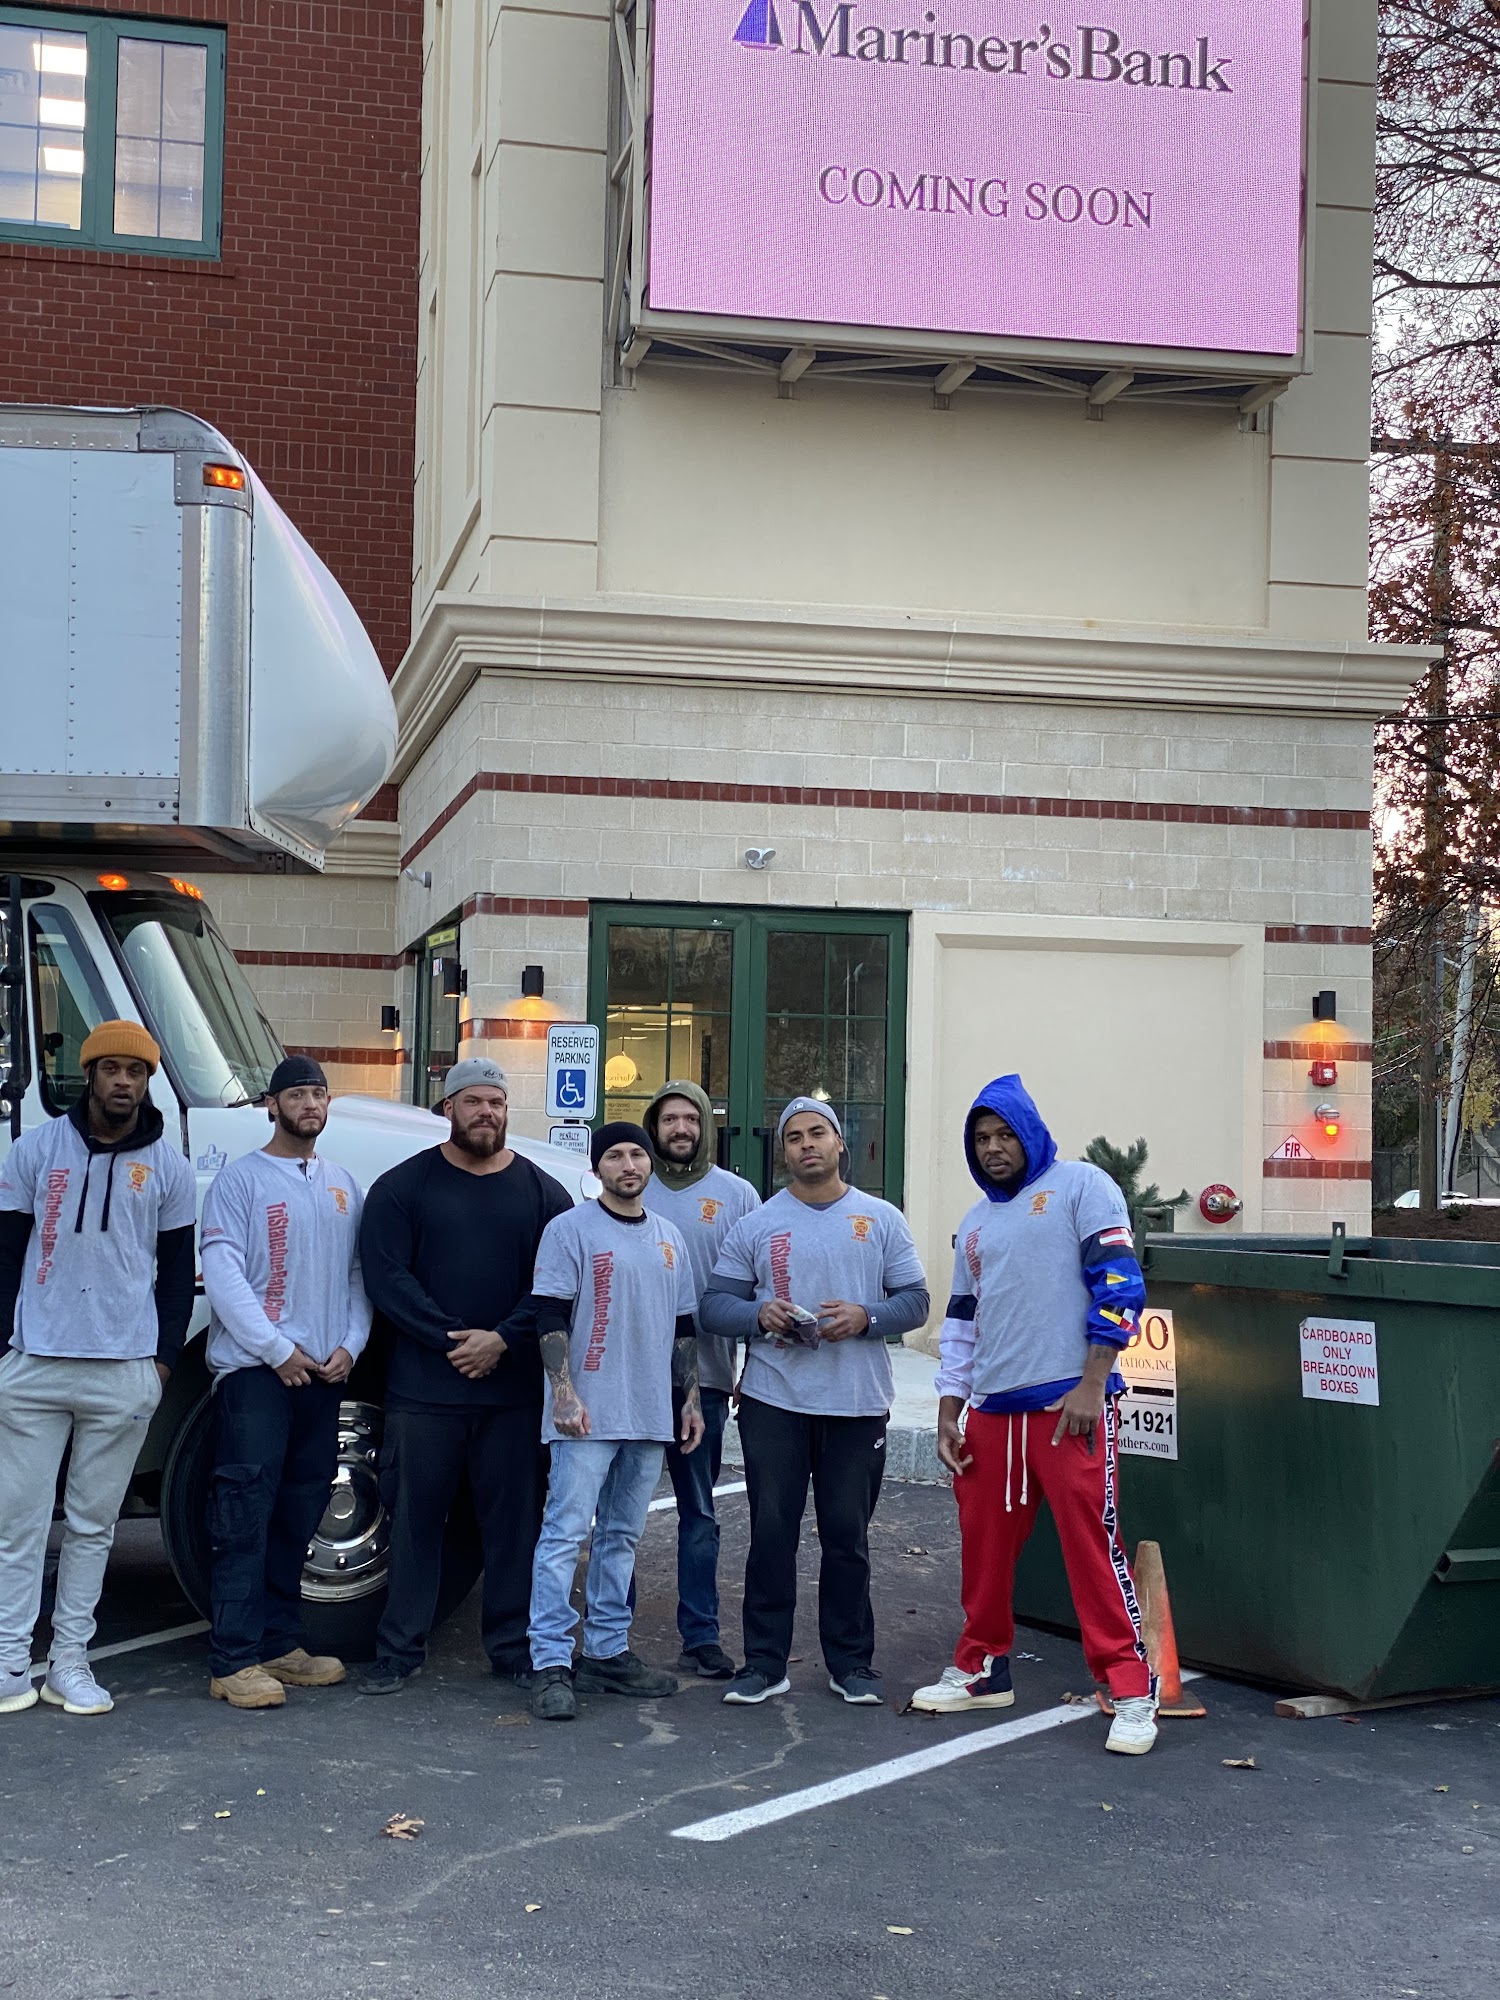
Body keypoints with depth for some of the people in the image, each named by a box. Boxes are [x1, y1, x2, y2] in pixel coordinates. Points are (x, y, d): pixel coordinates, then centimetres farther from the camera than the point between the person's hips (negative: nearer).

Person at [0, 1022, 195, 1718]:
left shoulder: (169, 1166, 5)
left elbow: (176, 1270, 10)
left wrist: (164, 1356, 4)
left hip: (126, 1373, 1)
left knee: (93, 1524, 7)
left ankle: (70, 1659, 15)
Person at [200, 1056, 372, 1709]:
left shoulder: (342, 1186, 16)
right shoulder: (241, 1179, -2)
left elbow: (358, 1274, 15)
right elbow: (222, 1272, -10)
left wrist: (349, 1344, -2)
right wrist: (279, 1350, -14)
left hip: (323, 1371, 6)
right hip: (255, 1367, -6)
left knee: (296, 1519, 11)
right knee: (245, 1518, -8)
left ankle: (280, 1644, 19)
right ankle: (234, 1661, -6)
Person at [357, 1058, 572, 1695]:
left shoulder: (544, 1193, 8)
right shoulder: (402, 1186, 4)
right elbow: (385, 1276, -5)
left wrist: (501, 1340, -12)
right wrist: (453, 1339, -13)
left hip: (516, 1389, 1)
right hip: (423, 1386, -1)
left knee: (515, 1518, 6)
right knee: (416, 1516, 4)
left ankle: (513, 1647, 17)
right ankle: (399, 1649, 14)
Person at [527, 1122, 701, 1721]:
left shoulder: (669, 1239, 15)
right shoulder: (571, 1230, -4)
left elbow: (684, 1327, 20)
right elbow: (551, 1318, -10)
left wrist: (690, 1397, 14)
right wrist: (563, 1391, -18)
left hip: (649, 1415, 6)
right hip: (587, 1415, -6)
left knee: (621, 1537, 12)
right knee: (566, 1532, -9)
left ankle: (608, 1653, 20)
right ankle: (551, 1665, -7)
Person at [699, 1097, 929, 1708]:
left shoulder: (882, 1220, 8)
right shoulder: (755, 1226, 8)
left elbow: (915, 1300, 5)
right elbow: (713, 1305, 5)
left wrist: (864, 1317, -14)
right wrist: (760, 1315, -15)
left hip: (858, 1405, 0)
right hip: (773, 1403, 0)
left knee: (847, 1537, 5)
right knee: (772, 1533, 1)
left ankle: (851, 1663, 17)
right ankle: (764, 1662, 11)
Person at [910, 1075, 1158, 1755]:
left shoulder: (1080, 1185, 0)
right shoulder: (975, 1223, 20)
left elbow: (1118, 1282, -8)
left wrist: (1091, 1384, -14)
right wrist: (948, 1413, 16)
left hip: (1069, 1403, -6)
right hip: (991, 1411, 7)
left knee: (1091, 1544, -8)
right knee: (983, 1546, 11)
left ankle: (1130, 1691, -1)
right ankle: (981, 1669, 27)